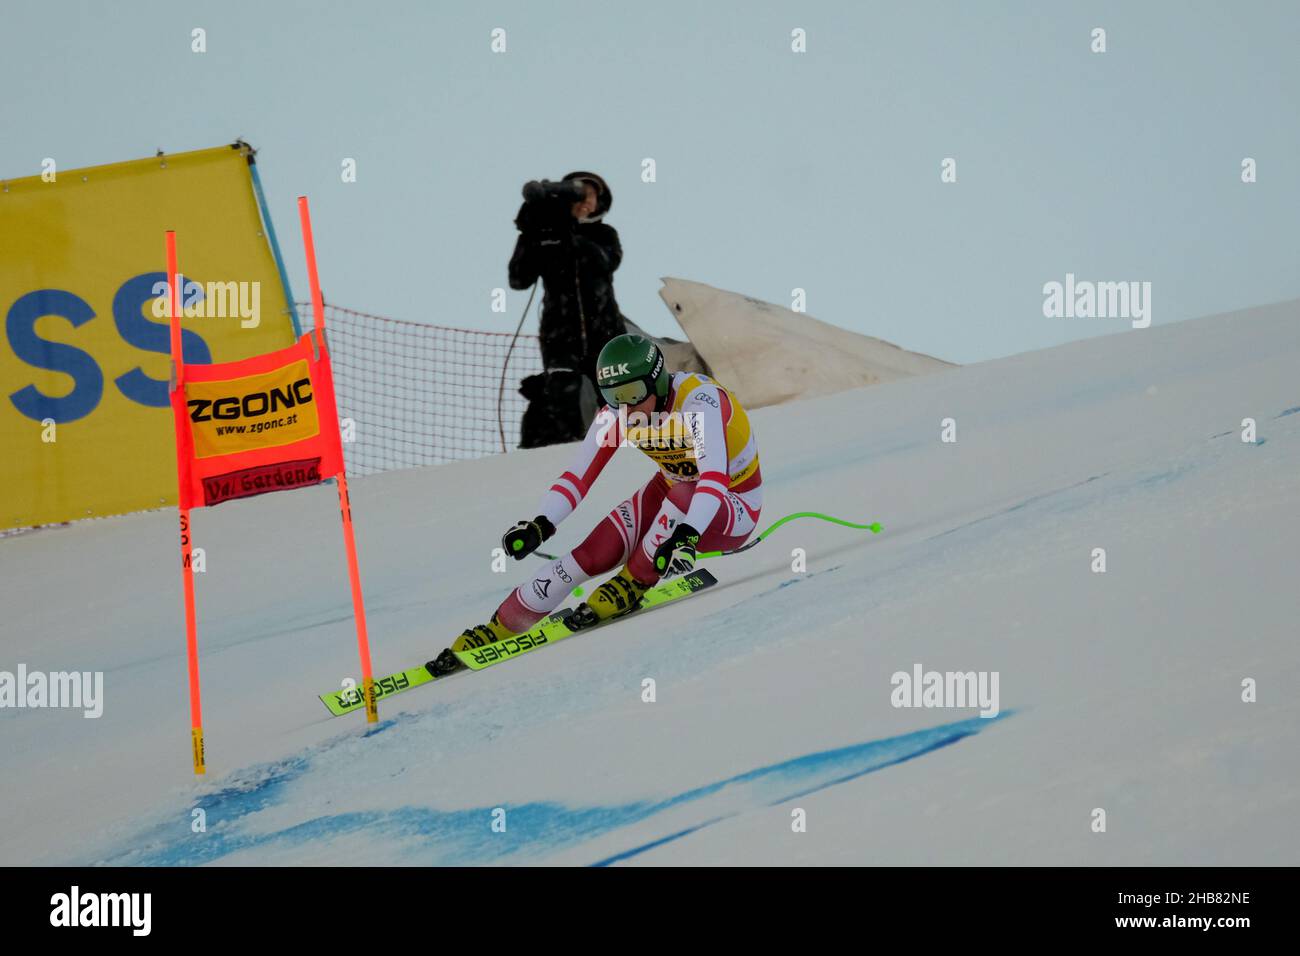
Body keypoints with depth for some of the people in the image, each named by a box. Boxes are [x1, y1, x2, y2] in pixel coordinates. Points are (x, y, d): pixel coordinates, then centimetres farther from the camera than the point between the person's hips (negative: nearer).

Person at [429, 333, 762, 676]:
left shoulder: (698, 400, -31)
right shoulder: (617, 414, -13)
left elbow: (714, 479, -43)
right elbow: (577, 477, -12)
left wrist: (686, 535, -59)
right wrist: (540, 526, -30)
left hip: (733, 511, -5)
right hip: (671, 497, 5)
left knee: (682, 494, -38)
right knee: (594, 554, -16)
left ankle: (633, 583, -18)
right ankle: (498, 629, -7)